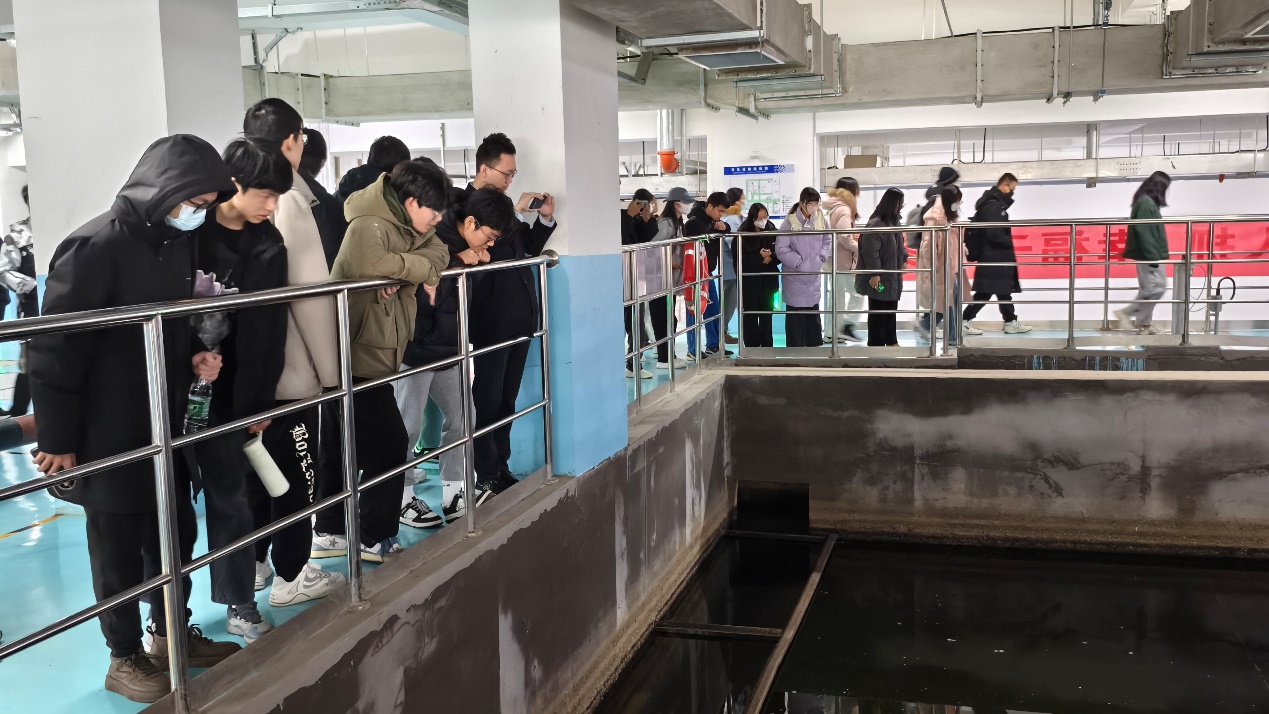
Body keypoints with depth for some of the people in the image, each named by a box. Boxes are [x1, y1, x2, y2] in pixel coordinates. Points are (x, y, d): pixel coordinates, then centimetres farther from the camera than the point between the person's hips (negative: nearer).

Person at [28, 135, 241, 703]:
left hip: (166, 427, 7)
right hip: (109, 436, -7)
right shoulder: (95, 248, -19)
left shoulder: (177, 241, 6)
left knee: (176, 533, 16)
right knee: (119, 549, 6)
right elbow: (56, 350, -18)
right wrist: (57, 439, -15)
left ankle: (171, 631, 35)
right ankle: (124, 657, 23)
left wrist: (196, 358, -2)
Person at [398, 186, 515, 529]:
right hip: (418, 350, -8)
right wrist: (459, 263, -27)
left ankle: (453, 494, 18)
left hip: (449, 349, 9)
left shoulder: (466, 248, 7)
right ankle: (402, 500, 11)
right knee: (409, 427, 0)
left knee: (459, 419, 9)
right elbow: (426, 298, -30)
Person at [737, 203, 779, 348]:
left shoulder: (772, 232, 3)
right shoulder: (742, 236, -7)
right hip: (749, 282, -3)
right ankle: (752, 347, 8)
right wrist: (759, 257, -18)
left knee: (766, 315, 8)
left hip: (768, 280, 3)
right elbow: (741, 260, -10)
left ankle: (767, 346, 17)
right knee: (751, 316, 1)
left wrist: (770, 258, -14)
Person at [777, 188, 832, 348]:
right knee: (796, 317, 1)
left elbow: (827, 241, 13)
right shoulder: (790, 222, -16)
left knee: (814, 315, 16)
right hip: (795, 276, -5)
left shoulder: (821, 220, -1)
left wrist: (821, 257, -2)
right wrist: (800, 262, -16)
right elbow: (781, 249, -16)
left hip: (814, 276, 5)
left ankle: (815, 346, 28)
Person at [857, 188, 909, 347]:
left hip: (892, 275, 9)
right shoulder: (875, 225, -23)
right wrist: (874, 273, -26)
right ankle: (876, 344, 11)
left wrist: (903, 260, 21)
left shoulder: (895, 221, 8)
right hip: (879, 278, -9)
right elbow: (870, 252, -25)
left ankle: (891, 341, 31)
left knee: (891, 310, 18)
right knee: (877, 312, 1)